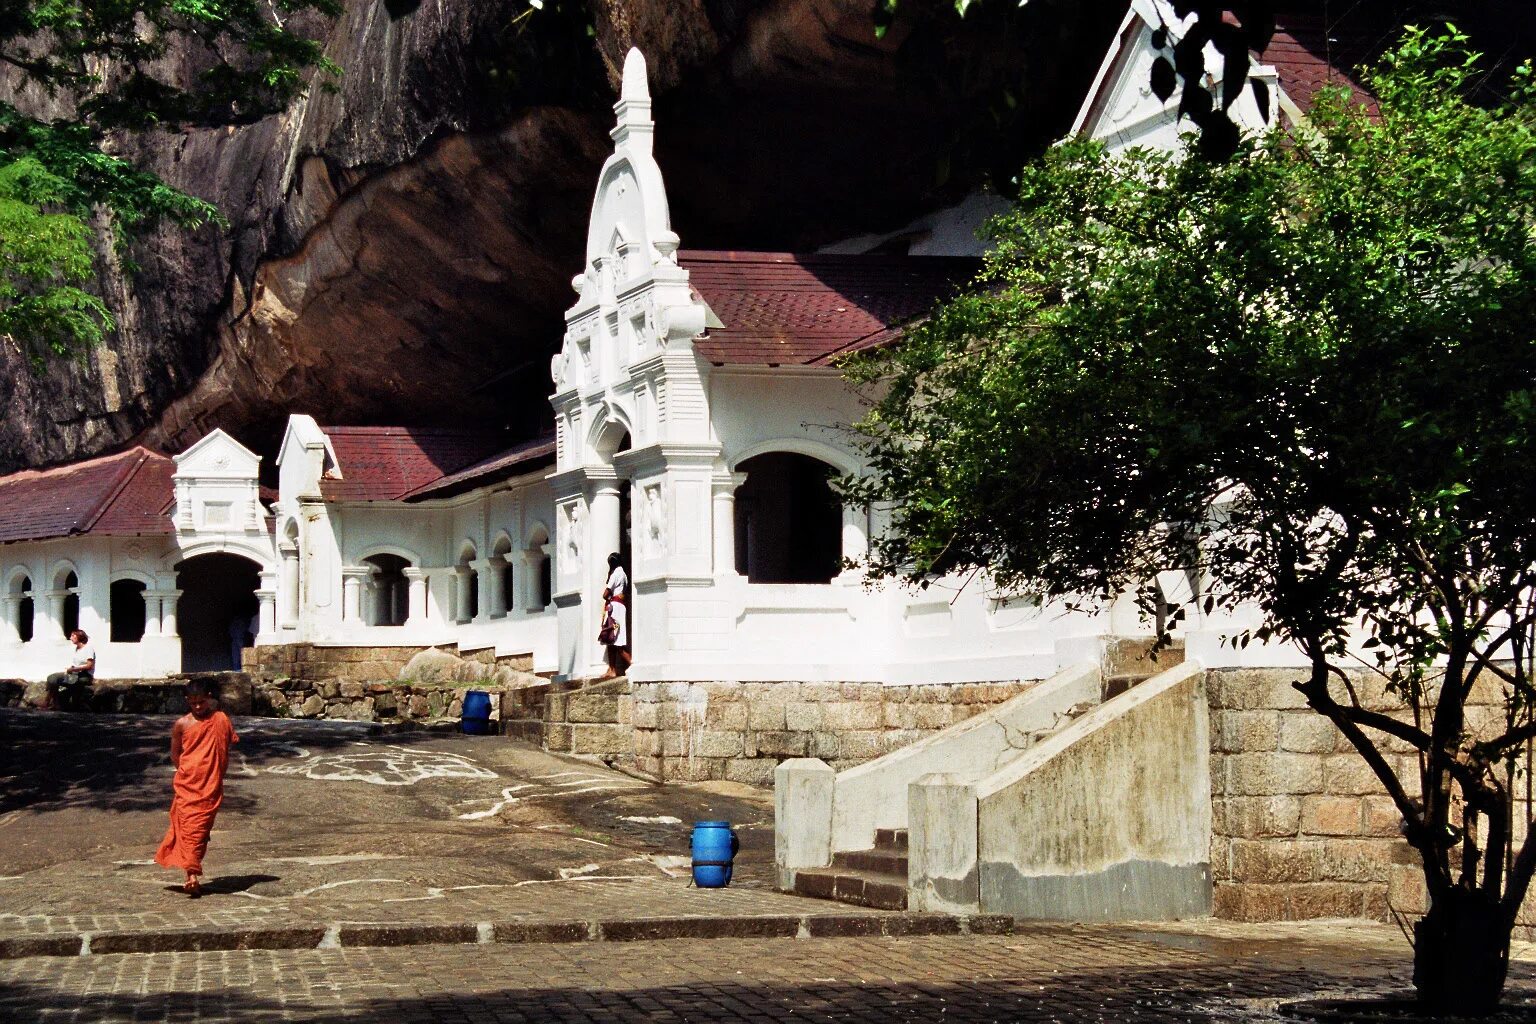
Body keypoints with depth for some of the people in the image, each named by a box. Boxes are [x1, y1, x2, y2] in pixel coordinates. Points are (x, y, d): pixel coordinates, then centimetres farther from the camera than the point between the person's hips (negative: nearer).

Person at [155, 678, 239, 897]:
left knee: (201, 829, 2)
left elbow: (225, 752, 12)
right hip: (187, 785, -1)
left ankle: (192, 873, 13)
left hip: (210, 787, 1)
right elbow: (175, 754, 11)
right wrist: (188, 772, 4)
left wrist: (216, 774, 7)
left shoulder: (220, 720, 4)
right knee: (188, 826, -9)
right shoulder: (182, 724, 2)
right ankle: (192, 875, -13)